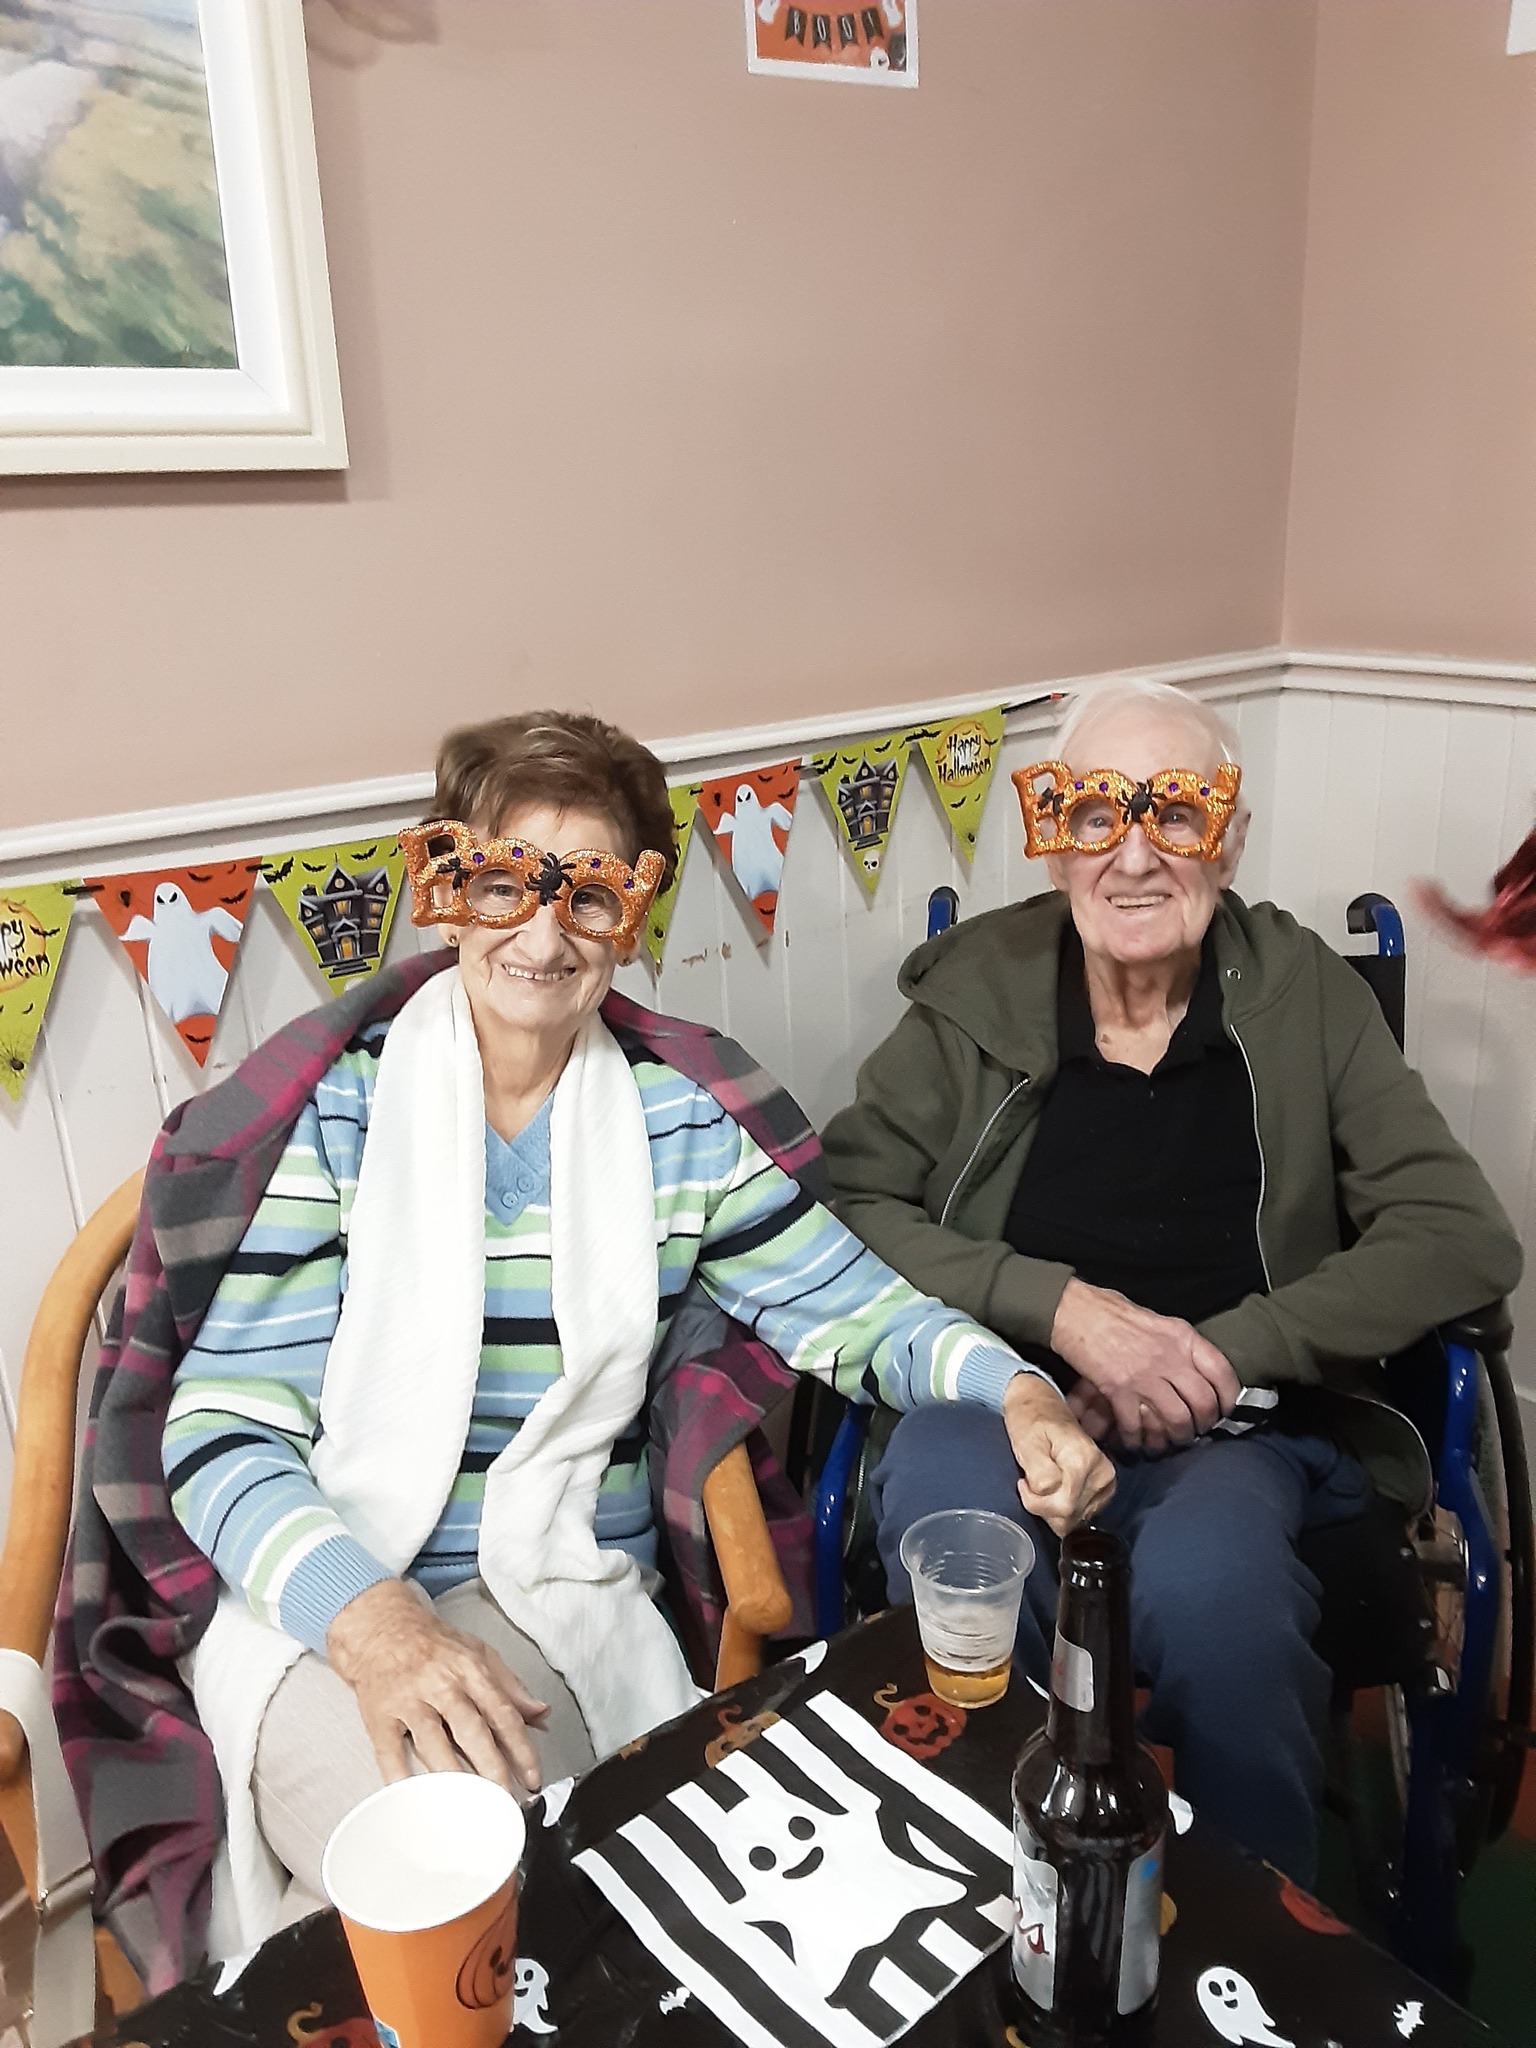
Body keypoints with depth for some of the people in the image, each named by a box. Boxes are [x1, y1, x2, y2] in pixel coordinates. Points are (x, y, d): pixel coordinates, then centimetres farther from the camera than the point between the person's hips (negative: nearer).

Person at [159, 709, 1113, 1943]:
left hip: (563, 1608, 2)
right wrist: (370, 1619, -26)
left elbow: (859, 1314, 4)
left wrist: (1017, 1390, -17)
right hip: (320, 1609, -2)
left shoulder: (676, 1127, 4)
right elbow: (223, 1430, -9)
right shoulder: (340, 1112, -5)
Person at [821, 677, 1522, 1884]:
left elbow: (1462, 1238, -3)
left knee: (1208, 1591, -33)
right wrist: (1063, 1307, -17)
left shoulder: (1307, 997, 3)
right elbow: (849, 1201, -4)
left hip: (1244, 1433, 0)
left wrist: (1224, 1353, -13)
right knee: (942, 1515, -33)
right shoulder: (978, 989, 2)